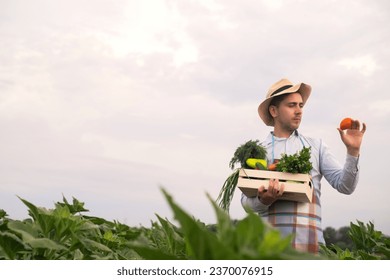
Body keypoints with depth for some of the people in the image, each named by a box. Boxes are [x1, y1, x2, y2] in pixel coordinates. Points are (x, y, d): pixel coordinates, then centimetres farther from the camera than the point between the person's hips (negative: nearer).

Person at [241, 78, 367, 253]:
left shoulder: (316, 146, 14)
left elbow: (344, 186, 7)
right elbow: (247, 202, 7)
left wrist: (352, 151, -8)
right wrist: (264, 200, -15)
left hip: (310, 240, 1)